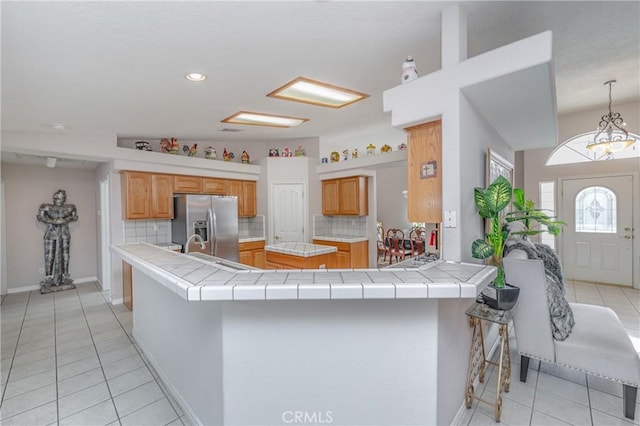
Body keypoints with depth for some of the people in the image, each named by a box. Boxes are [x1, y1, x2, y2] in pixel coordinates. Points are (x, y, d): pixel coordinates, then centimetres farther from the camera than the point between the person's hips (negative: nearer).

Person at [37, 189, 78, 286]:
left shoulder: (69, 207, 6)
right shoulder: (47, 207, 2)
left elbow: (75, 217, 5)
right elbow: (40, 217, -5)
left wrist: (65, 220, -13)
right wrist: (53, 221, -16)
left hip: (64, 235, 1)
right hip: (51, 235, -1)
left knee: (64, 256, 4)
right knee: (50, 256, -2)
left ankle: (65, 277, 12)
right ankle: (49, 278, 7)